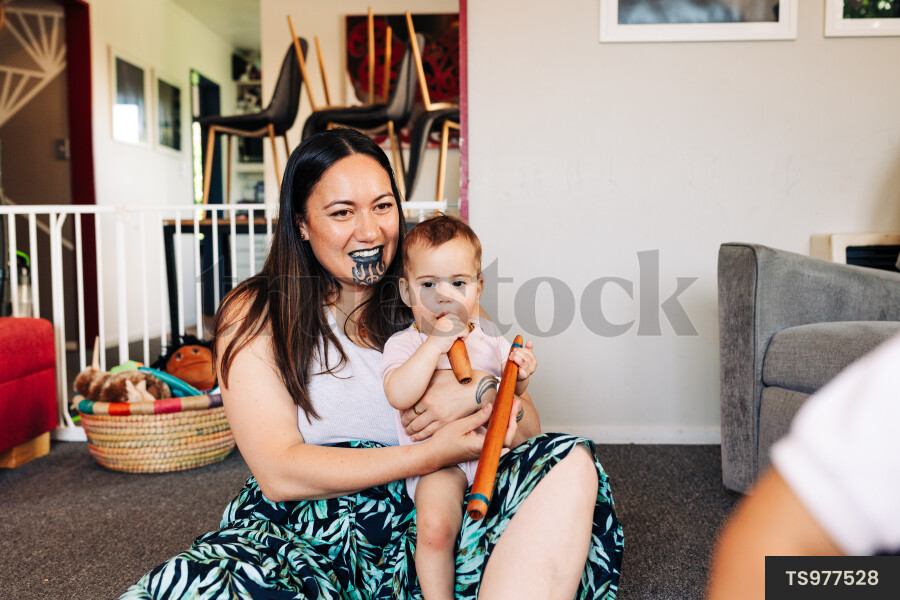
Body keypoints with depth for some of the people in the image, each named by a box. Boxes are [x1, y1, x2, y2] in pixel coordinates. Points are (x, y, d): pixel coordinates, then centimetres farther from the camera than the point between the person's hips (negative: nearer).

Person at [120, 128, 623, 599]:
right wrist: (431, 455, -17)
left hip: (428, 515, 3)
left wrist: (477, 393, -15)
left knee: (569, 462, -20)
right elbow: (279, 473, -11)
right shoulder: (255, 315, 0)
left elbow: (527, 424, 9)